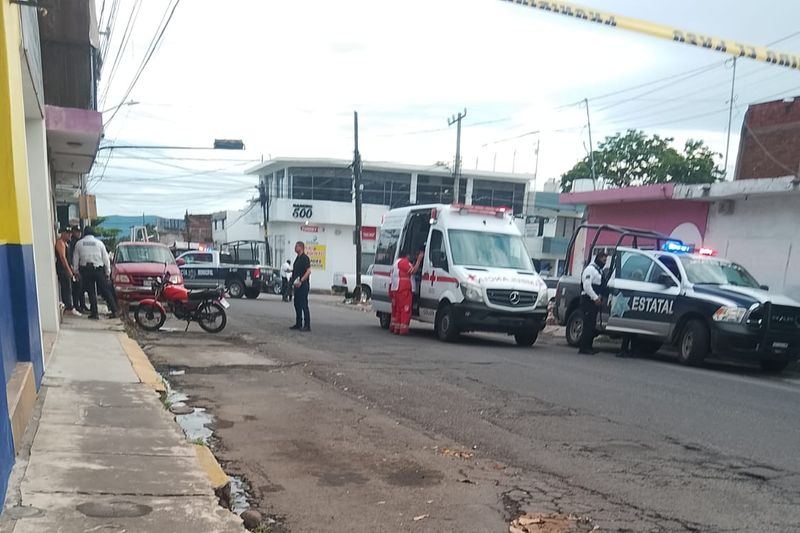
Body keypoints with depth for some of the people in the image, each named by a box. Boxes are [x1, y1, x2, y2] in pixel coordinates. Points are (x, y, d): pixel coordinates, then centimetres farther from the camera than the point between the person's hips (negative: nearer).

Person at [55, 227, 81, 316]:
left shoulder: (65, 243, 18)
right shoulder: (60, 242, -12)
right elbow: (62, 257, -19)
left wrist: (71, 268, 19)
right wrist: (69, 270, -21)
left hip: (66, 269, 10)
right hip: (62, 269, -10)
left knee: (66, 289, 11)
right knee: (67, 289, -10)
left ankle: (67, 307, 15)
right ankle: (70, 308, -11)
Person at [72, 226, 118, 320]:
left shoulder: (79, 243, 4)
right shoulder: (99, 242, 1)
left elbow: (75, 259, 6)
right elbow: (106, 258, 2)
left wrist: (75, 270, 15)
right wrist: (108, 271, 8)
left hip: (86, 270, 0)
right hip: (98, 269, 0)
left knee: (91, 292, 6)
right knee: (105, 291, 4)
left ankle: (94, 313, 5)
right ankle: (114, 311, 1)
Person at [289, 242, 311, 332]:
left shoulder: (305, 258, -14)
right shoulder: (297, 258, 16)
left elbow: (308, 271, -23)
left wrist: (301, 281, -28)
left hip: (303, 286, -10)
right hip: (297, 285, 10)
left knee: (304, 305, -8)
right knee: (297, 304, 13)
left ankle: (307, 325, -5)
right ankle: (298, 324, 21)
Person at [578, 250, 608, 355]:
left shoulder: (599, 270, 22)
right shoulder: (590, 269, -9)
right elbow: (587, 285, -19)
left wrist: (599, 297, 13)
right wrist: (595, 297, -22)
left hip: (595, 301, 10)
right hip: (588, 300, -10)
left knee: (592, 325, 10)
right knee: (588, 325, -11)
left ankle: (589, 346, 14)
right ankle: (583, 347, -10)